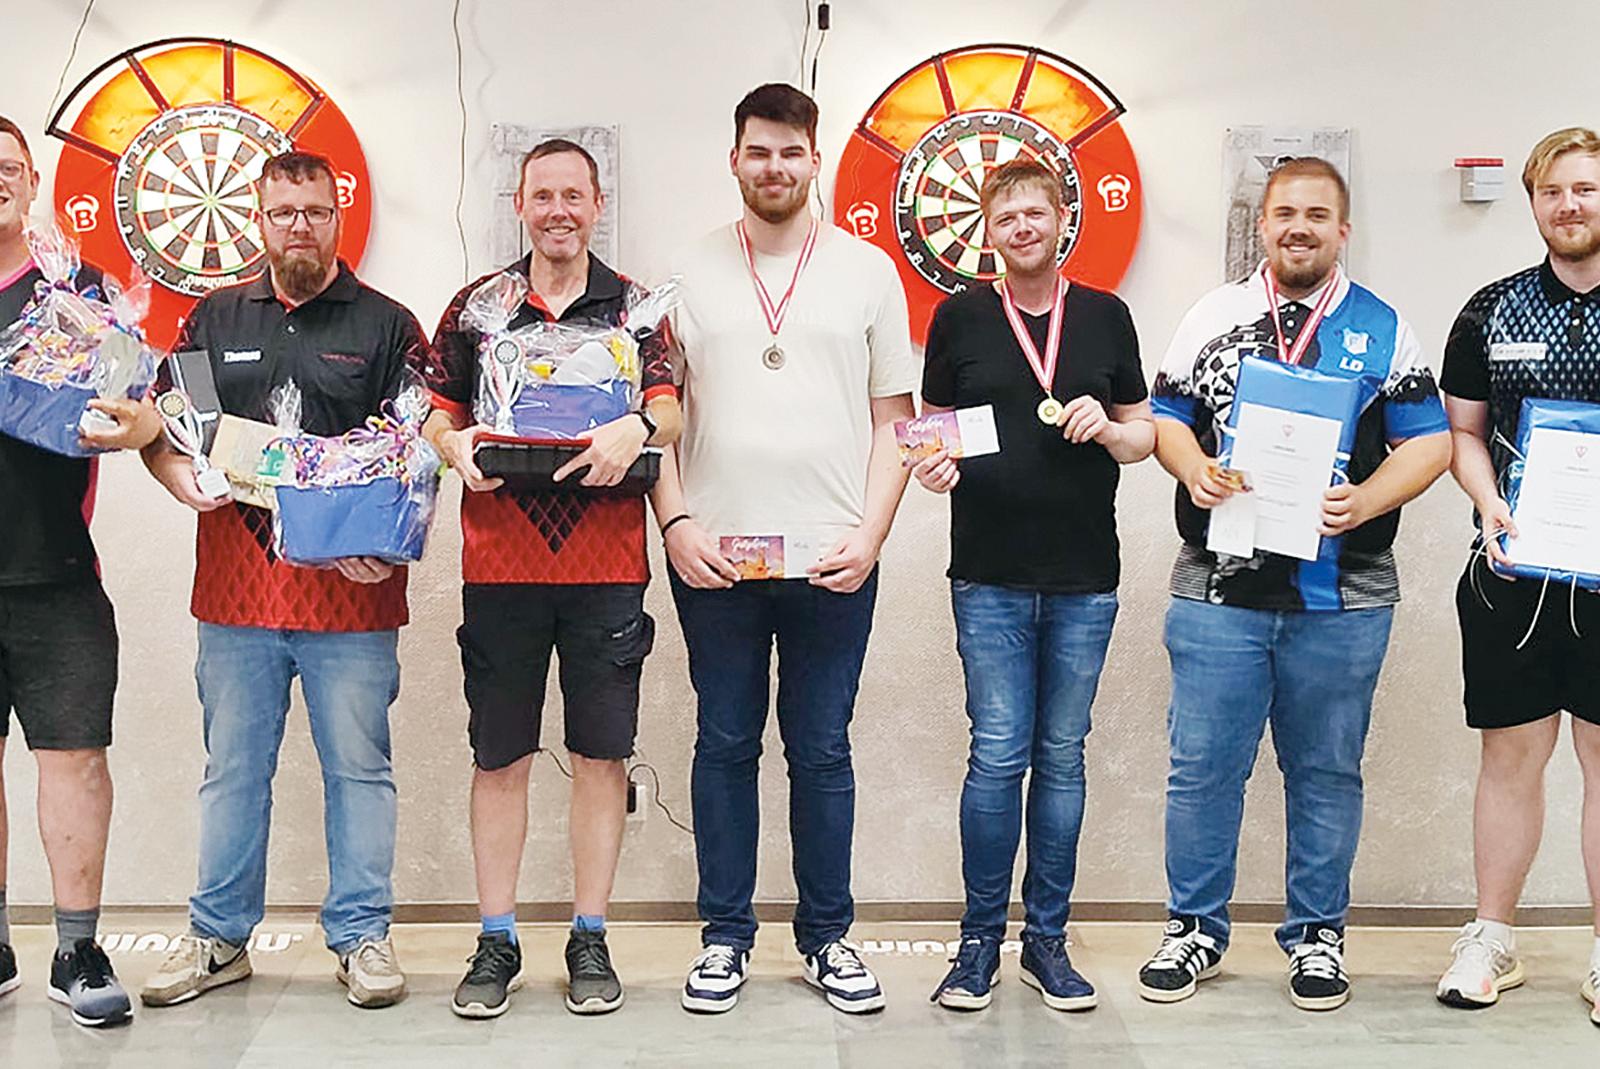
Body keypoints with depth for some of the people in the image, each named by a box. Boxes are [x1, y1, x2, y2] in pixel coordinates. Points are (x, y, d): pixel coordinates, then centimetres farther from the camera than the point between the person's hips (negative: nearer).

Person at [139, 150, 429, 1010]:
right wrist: (184, 478, -9)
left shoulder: (386, 326, 5)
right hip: (236, 580, 3)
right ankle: (218, 937, 21)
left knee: (358, 767, 3)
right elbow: (158, 430, 13)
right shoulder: (215, 320, 13)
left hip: (351, 587, -2)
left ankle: (362, 937, 14)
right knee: (232, 768, 10)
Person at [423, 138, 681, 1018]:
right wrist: (454, 445, -11)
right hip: (500, 560, 0)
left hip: (605, 562, 0)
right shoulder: (477, 305, 10)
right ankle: (496, 941, 17)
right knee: (498, 756, 6)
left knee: (601, 754, 5)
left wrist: (637, 429, -22)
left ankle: (589, 940, 17)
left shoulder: (632, 306, 9)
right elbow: (437, 413, 11)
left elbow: (670, 409, 1)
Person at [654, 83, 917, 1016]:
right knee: (726, 745, 8)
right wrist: (676, 524, -6)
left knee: (823, 751, 7)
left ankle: (827, 936, 20)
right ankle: (726, 936, 20)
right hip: (715, 555, 1)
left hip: (833, 558, 0)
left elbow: (892, 421, 5)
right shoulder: (691, 275, 6)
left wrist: (870, 536, -6)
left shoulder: (868, 271, 6)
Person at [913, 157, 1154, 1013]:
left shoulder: (1105, 316, 9)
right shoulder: (960, 317, 5)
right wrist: (933, 465, -13)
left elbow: (1144, 434, 13)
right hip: (989, 578, -2)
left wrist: (1108, 428, -8)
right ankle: (980, 940, 11)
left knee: (1062, 756, 7)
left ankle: (1046, 938, 18)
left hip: (1085, 578, 2)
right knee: (998, 755, -3)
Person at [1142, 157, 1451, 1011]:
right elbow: (1166, 413, 11)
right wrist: (1195, 472, -10)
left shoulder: (1384, 328, 8)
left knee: (1325, 772, 9)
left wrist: (1366, 501, -13)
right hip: (1220, 586, 0)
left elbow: (1428, 441, 4)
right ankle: (1195, 929, 18)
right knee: (1202, 765, 3)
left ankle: (1317, 935, 23)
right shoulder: (1214, 315, 10)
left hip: (1341, 594, 0)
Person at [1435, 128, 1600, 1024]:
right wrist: (1490, 504, -8)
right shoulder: (1492, 311, 8)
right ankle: (1493, 940, 20)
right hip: (1512, 569, 1)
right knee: (1512, 752, 8)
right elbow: (1462, 432, 11)